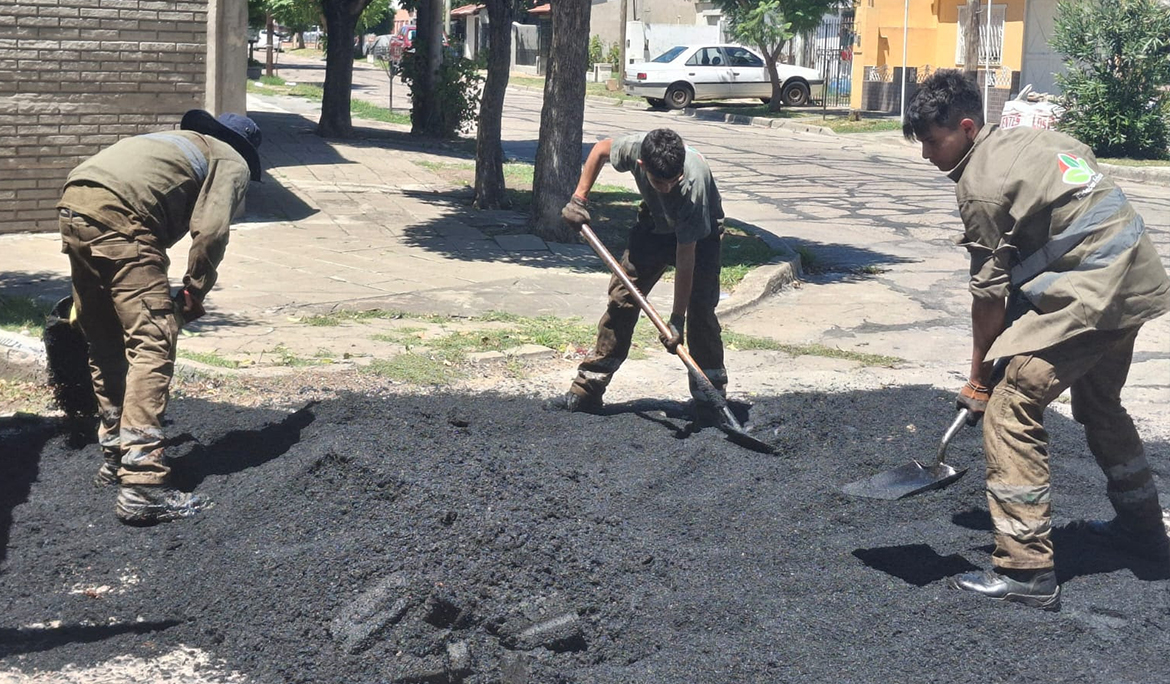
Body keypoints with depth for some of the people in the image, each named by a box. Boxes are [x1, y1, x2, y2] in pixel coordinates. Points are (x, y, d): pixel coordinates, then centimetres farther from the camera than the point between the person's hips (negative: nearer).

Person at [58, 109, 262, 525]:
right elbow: (210, 232, -3)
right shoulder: (233, 163, 15)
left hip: (72, 208, 8)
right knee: (152, 344, -9)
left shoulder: (184, 142, 37)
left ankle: (114, 457, 29)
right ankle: (142, 486, -17)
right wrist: (195, 294, 9)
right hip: (119, 214, -8)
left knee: (107, 343, 19)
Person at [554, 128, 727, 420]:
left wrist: (677, 319, -33)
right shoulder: (634, 147, -32)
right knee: (622, 297, -3)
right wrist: (579, 198, -7)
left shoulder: (693, 183, -41)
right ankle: (587, 390, 1)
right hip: (655, 223, 4)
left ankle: (710, 395, -4)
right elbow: (601, 148, -5)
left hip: (700, 233, -4)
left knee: (700, 308, -16)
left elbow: (685, 256, -36)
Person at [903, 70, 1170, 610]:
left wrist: (979, 374, 1)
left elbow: (989, 294, -10)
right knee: (1099, 404, 28)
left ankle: (1026, 570, -11)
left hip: (1090, 296, -10)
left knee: (1010, 409, -9)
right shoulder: (1034, 138, 13)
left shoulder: (981, 184, -13)